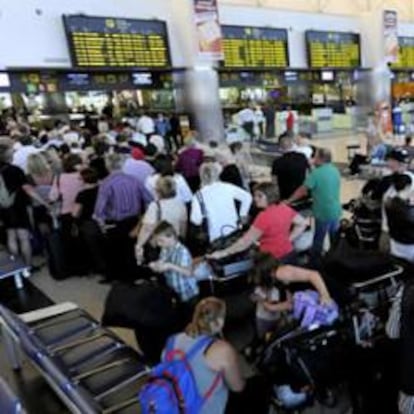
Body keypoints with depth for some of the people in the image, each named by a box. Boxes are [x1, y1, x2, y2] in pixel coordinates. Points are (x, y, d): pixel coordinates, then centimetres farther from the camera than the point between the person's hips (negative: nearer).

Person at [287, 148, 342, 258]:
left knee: (318, 240, 6)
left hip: (323, 213, -7)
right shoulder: (335, 171, 6)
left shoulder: (316, 173, -17)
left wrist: (288, 201, -2)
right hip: (336, 211, 7)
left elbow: (302, 191, -13)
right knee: (335, 239, 19)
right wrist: (310, 192, 24)